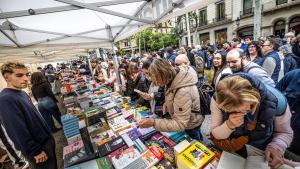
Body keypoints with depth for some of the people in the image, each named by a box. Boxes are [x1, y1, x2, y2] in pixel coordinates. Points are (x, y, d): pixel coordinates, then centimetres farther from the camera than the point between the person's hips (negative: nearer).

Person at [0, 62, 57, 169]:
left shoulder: (22, 93, 4)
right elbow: (18, 132, -24)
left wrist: (47, 135, 17)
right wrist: (35, 151, -18)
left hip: (46, 139, 8)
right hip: (38, 145, -8)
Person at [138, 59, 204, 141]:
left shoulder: (183, 91, -42)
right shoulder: (174, 75, -16)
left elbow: (180, 124, -36)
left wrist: (153, 123, -42)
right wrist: (167, 103, -9)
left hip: (190, 126, -7)